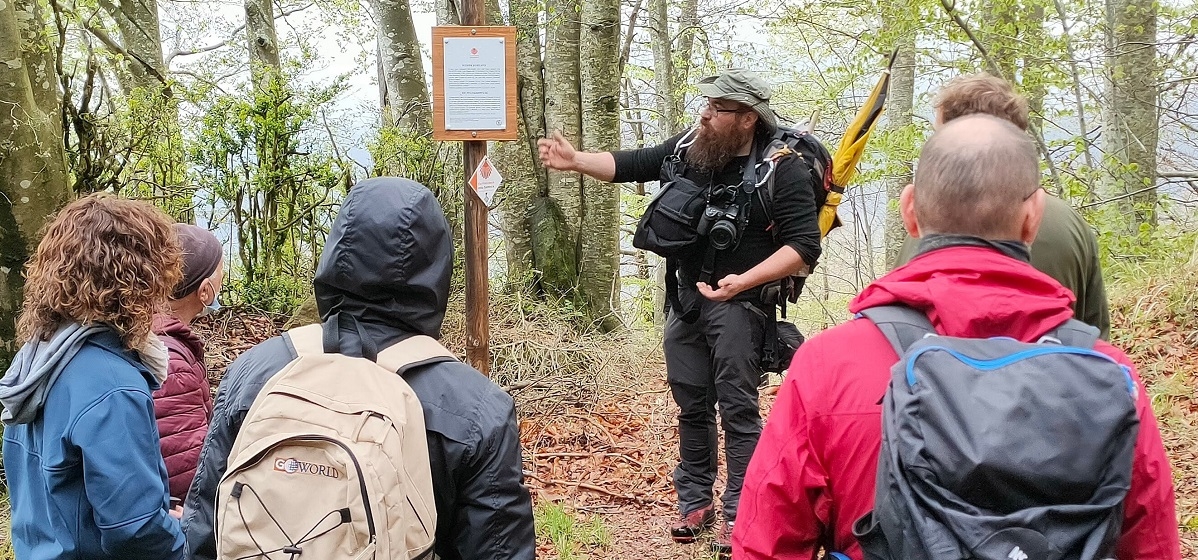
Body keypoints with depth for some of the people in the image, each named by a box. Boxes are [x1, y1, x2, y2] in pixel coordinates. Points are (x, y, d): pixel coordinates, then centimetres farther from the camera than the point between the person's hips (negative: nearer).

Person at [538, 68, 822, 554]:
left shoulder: (783, 170, -15)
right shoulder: (690, 148, 1)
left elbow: (804, 247, -19)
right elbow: (629, 165, 8)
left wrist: (742, 281, -28)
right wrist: (576, 160, -7)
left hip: (738, 304, -6)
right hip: (687, 299, 6)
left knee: (737, 409, -4)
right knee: (691, 406, 13)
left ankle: (739, 513, 4)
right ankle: (695, 501, 26)